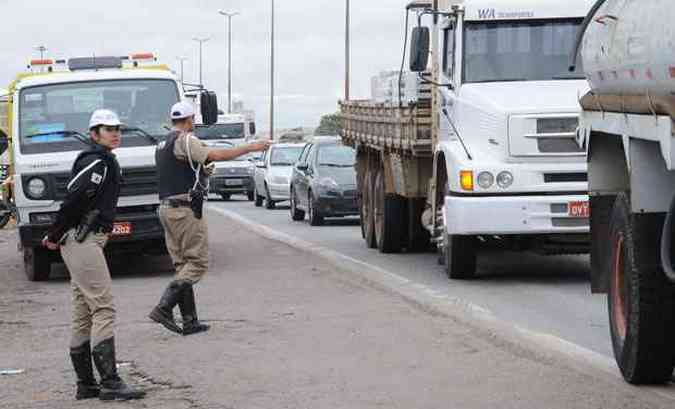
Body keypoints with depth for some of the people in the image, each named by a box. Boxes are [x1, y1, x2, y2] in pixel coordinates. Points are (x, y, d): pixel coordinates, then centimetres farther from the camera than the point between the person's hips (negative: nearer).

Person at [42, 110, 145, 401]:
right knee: (104, 308, -13)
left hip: (82, 241, 11)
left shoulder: (104, 161, 20)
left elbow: (74, 199, 20)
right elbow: (75, 198, -19)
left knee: (83, 314, 11)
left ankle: (85, 385, 15)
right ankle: (110, 383, -18)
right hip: (83, 241, -11)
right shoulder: (98, 161, -12)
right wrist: (55, 235, -11)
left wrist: (57, 236, 14)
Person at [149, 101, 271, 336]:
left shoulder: (162, 145, 18)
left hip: (166, 208, 10)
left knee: (182, 264, 9)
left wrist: (200, 171, 37)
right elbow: (218, 155, -17)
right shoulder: (185, 141, -11)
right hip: (185, 209, -10)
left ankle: (190, 321, 5)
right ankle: (164, 308, -18)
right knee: (198, 262, -7)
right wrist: (250, 148, -9)